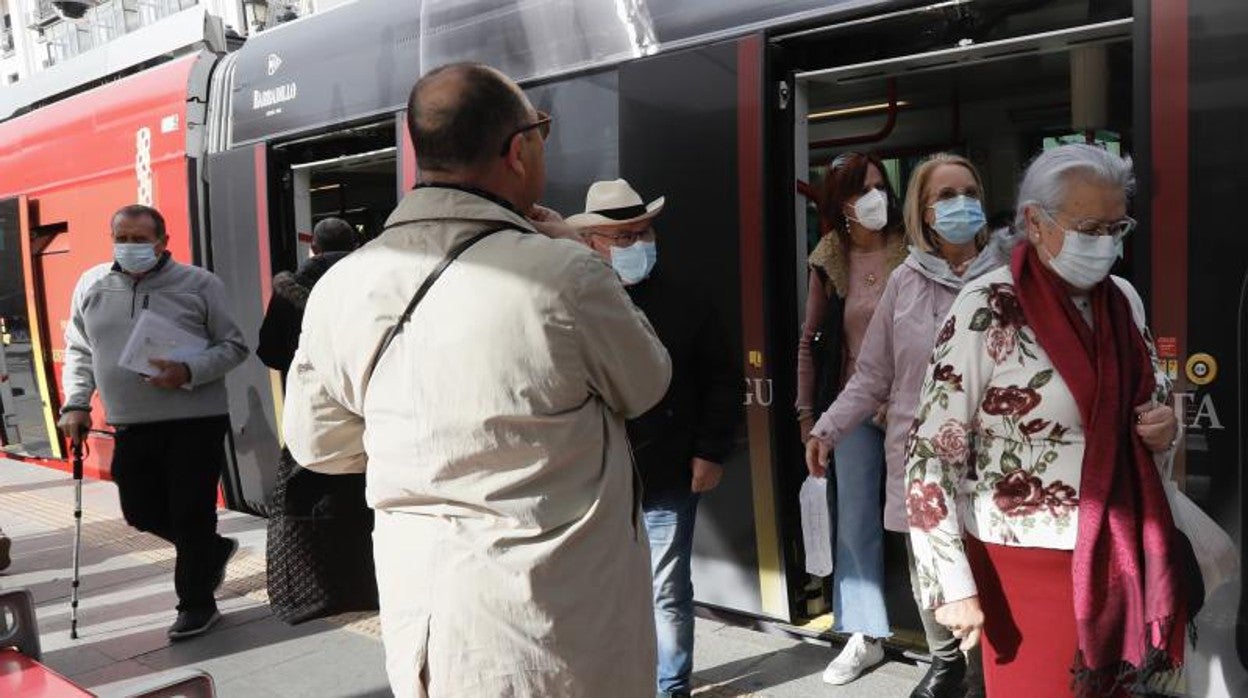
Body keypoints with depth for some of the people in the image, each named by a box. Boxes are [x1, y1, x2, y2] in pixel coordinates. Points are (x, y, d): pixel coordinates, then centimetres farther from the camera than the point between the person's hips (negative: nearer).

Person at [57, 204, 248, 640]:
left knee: (191, 514, 0)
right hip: (130, 427, 5)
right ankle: (213, 550, 38)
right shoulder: (91, 286, 9)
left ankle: (196, 603, 19)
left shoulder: (199, 284, -4)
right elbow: (78, 351, 17)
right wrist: (76, 403, 5)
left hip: (195, 421, -5)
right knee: (141, 513, 12)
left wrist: (188, 372, -17)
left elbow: (234, 347, -2)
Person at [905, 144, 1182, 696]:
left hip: (1121, 552, 6)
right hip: (1027, 561, -6)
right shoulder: (986, 310, -17)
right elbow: (932, 457, -17)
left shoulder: (1123, 299, 2)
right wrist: (955, 585, -19)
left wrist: (1165, 426, -4)